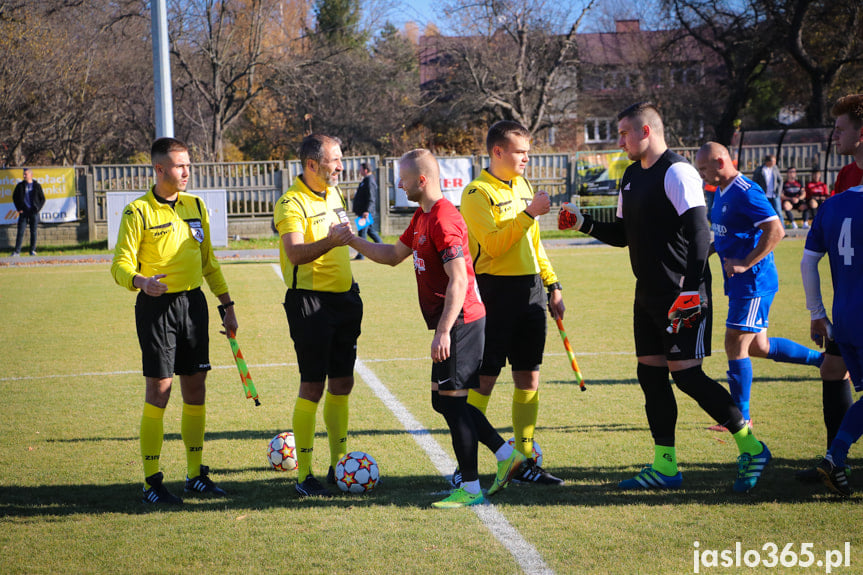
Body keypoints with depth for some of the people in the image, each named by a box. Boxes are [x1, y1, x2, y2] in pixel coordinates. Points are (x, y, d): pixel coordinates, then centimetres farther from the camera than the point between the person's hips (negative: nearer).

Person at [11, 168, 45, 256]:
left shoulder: (37, 186, 4)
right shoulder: (20, 186, 7)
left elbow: (42, 199, 8)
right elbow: (14, 197, 14)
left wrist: (38, 208, -4)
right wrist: (19, 208, 4)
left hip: (34, 212, -1)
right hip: (24, 212, 1)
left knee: (33, 232, 2)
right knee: (20, 231, -5)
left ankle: (32, 251, 10)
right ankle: (17, 251, -6)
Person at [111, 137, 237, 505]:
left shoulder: (195, 206, 10)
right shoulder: (138, 212, -7)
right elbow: (120, 265, -11)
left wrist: (227, 304, 16)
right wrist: (141, 281, -32)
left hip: (193, 302, 5)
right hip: (157, 306, -5)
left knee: (195, 389, 8)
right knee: (159, 390, -5)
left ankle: (196, 475, 19)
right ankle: (151, 482, 3)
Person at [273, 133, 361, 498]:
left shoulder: (334, 194, 13)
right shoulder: (292, 204, -13)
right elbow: (295, 254, -28)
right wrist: (331, 241, -42)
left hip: (343, 297, 8)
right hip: (310, 301, -8)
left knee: (342, 385, 11)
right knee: (312, 386, -7)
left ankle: (339, 464, 21)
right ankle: (304, 475, -1)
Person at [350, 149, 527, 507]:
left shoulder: (444, 220, -18)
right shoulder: (422, 217, 14)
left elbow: (458, 280, -23)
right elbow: (393, 255, 27)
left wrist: (443, 331, -25)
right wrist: (353, 240, 20)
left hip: (460, 323, -10)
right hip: (455, 324, 10)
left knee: (452, 400, -5)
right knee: (444, 400, 14)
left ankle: (471, 489, 3)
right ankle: (506, 455, 19)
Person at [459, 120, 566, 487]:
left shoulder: (523, 186, 16)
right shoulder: (477, 193, -9)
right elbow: (493, 244, -20)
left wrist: (551, 285, 18)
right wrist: (529, 213, -20)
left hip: (530, 289, 7)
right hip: (495, 291, -7)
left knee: (528, 378, 8)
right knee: (483, 380, -5)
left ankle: (525, 462, 15)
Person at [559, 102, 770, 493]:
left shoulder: (677, 172, -13)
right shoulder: (631, 177, 15)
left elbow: (699, 233, -19)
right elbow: (622, 234, 23)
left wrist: (691, 289, -25)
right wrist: (582, 223, 11)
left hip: (683, 296, -9)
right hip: (649, 294, 9)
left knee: (685, 373, -10)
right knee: (650, 373, 8)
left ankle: (751, 448, 3)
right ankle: (665, 467, 15)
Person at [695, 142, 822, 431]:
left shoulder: (746, 192, -18)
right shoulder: (721, 192, 13)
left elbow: (775, 230, -26)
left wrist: (745, 264, -24)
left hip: (754, 280, -10)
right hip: (740, 281, 10)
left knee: (735, 344, -7)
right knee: (758, 347, 14)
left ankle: (741, 417, 2)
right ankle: (824, 359, 27)